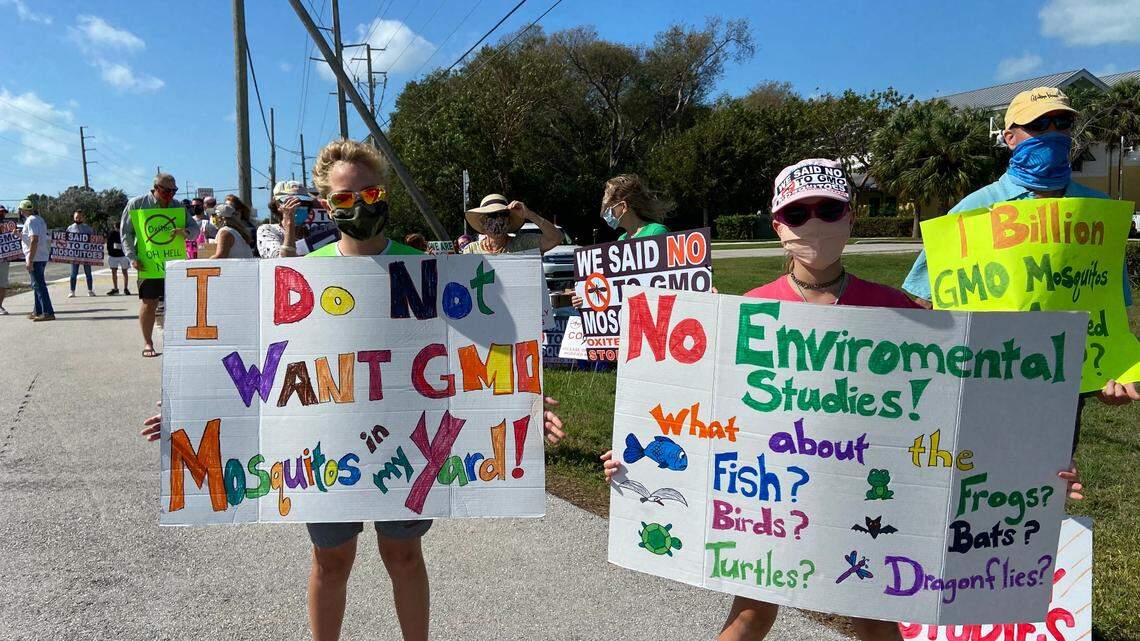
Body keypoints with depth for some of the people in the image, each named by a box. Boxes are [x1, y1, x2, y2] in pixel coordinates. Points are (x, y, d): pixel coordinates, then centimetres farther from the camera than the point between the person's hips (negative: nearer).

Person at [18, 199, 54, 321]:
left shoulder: (30, 221, -13)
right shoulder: (39, 219, 17)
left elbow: (34, 240, -22)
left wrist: (30, 260, -23)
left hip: (35, 258, -10)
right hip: (42, 257, 10)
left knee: (39, 285, -10)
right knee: (37, 285, 17)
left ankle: (48, 312, -13)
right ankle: (37, 311, 23)